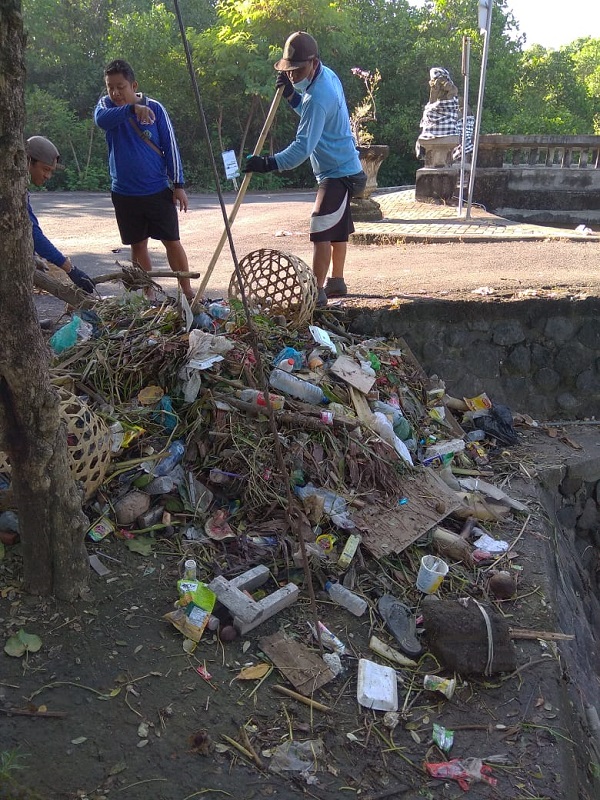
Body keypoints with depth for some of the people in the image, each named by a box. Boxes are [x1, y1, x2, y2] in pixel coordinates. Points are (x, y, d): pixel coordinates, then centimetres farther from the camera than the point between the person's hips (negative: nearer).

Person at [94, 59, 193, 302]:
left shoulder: (155, 108, -4)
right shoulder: (107, 105, -1)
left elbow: (170, 146, -1)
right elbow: (101, 119, -25)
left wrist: (178, 184, -4)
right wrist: (131, 109, -41)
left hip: (158, 190, -2)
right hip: (124, 193, 2)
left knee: (172, 242, 3)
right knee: (138, 245, 10)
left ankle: (187, 292, 15)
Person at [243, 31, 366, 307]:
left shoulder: (318, 96, -26)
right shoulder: (327, 75, 5)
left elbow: (304, 146, -32)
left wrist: (269, 163, -41)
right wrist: (291, 95, 1)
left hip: (338, 174, -11)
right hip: (344, 168, 11)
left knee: (321, 230, -13)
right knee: (337, 228, 19)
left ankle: (316, 292, -11)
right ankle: (336, 282, 31)